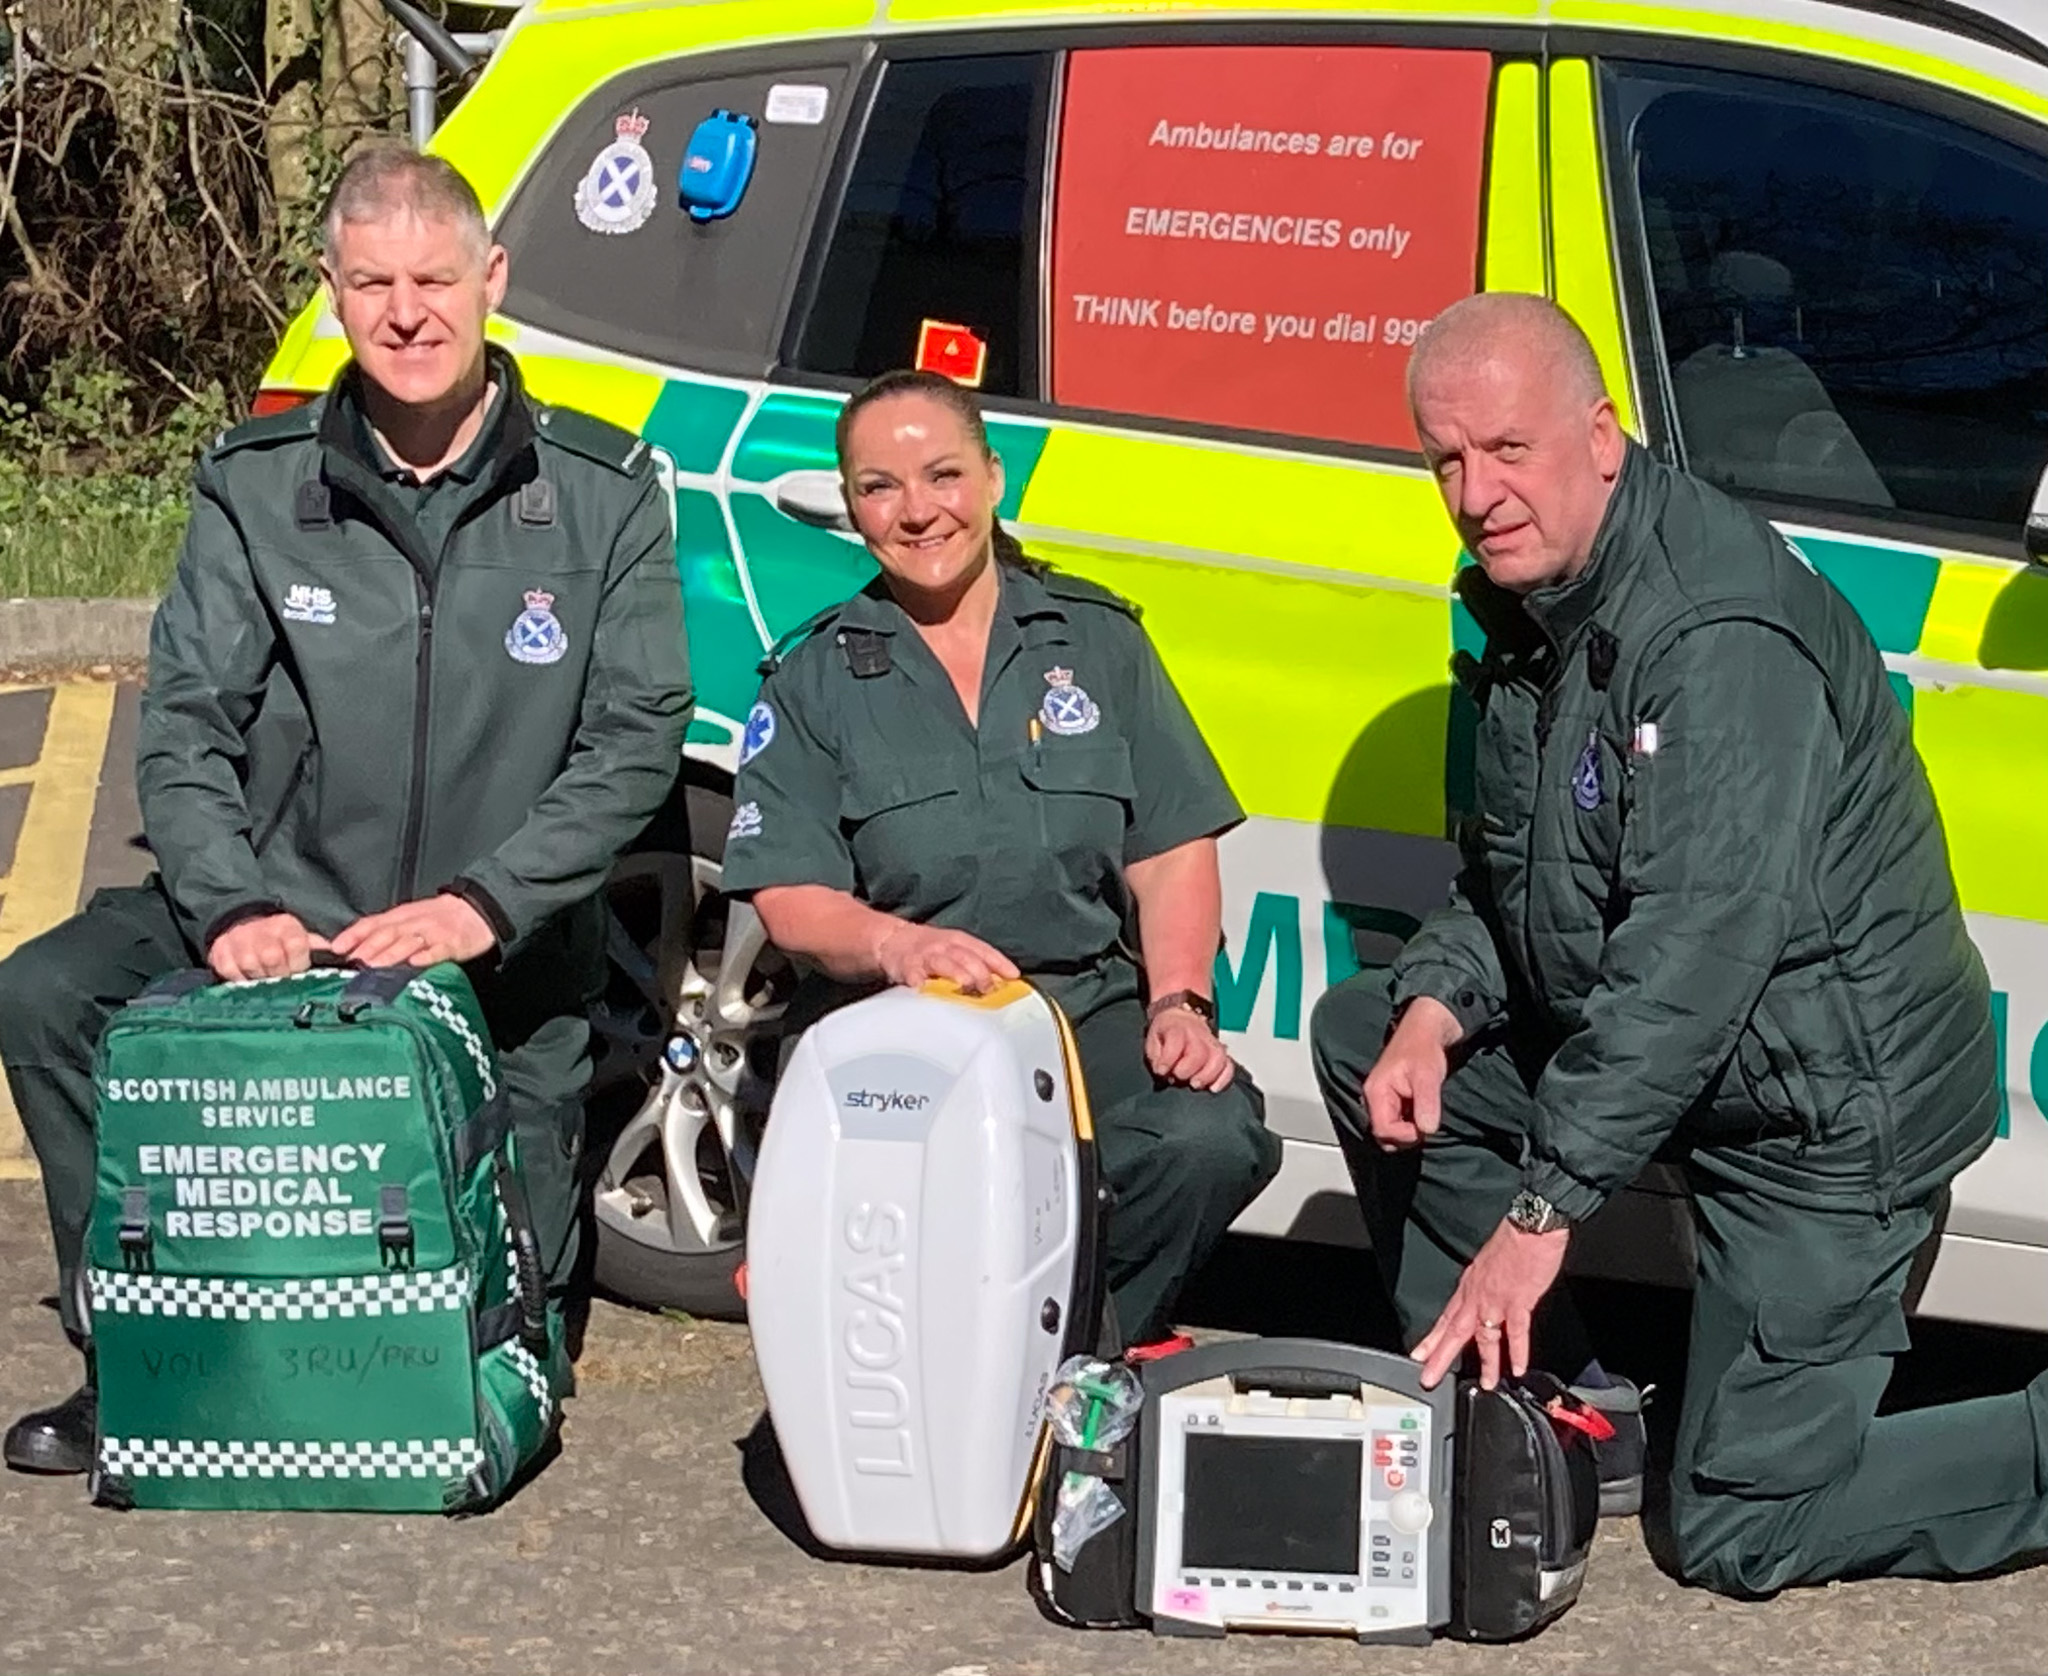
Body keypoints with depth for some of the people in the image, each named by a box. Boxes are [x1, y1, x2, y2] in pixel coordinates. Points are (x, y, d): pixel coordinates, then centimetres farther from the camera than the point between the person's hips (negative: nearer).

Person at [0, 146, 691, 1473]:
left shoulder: (600, 494, -3)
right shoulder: (257, 490, 1)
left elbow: (638, 733, -8)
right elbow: (184, 723, -3)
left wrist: (485, 903, -22)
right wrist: (236, 907, -21)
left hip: (505, 969, -1)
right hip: (284, 932, 1)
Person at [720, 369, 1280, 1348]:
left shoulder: (1097, 640, 15)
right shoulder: (815, 681, 10)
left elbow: (1174, 855, 10)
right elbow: (789, 899, 0)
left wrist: (1181, 1004, -8)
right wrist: (898, 945, -22)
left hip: (1093, 1015, 2)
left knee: (1212, 1137, -30)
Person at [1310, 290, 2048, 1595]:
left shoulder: (1720, 633, -27)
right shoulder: (1532, 603, 4)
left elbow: (1701, 941, -33)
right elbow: (1510, 876, 12)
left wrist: (1545, 1204, -34)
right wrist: (1437, 1007, -9)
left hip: (1829, 1098, -9)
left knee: (1741, 1532, -9)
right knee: (1362, 1037, 7)